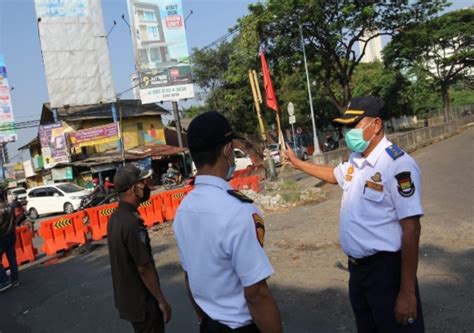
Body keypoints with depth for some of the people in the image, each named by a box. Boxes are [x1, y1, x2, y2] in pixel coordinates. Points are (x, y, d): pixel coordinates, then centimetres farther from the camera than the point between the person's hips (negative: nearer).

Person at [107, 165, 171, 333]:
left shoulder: (115, 217, 2)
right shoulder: (132, 222, -27)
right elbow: (144, 268, -25)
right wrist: (161, 300, -15)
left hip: (126, 298, 9)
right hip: (142, 301, -8)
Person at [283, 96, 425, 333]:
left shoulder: (398, 165, -22)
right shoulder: (355, 160, 4)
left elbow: (411, 229, -23)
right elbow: (334, 175, 28)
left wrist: (407, 291, -22)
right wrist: (298, 164, 30)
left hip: (386, 269, -8)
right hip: (357, 267, 8)